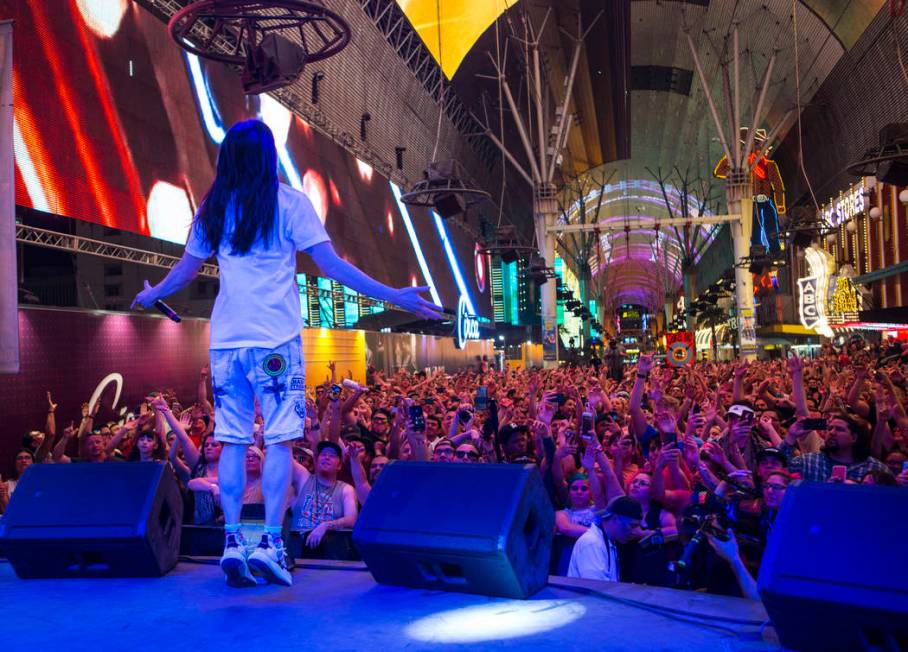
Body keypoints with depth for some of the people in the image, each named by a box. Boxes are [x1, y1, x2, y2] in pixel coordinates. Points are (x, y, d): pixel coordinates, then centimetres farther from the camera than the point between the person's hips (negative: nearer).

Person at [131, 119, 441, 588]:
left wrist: (151, 295, 41)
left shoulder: (212, 209, 12)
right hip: (276, 338, -4)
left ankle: (232, 543, 6)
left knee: (232, 441, 7)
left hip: (227, 339, 4)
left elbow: (186, 269, 21)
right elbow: (330, 264, -7)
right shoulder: (289, 202, 0)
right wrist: (393, 296, -4)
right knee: (279, 440, 0)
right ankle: (270, 543, -3)